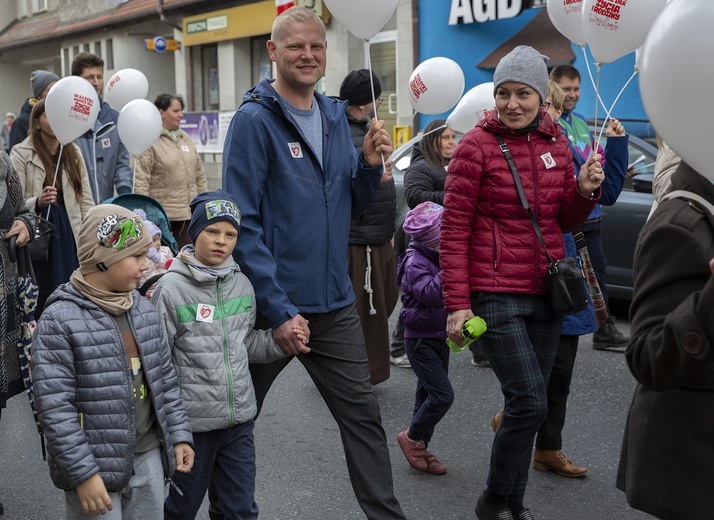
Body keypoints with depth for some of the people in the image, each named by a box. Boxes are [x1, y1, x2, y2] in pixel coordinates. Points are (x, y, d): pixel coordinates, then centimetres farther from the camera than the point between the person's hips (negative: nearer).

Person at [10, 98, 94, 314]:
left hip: (69, 236, 4)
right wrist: (38, 202, -29)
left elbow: (86, 200, 11)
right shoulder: (21, 153, -5)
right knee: (40, 303, -1)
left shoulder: (73, 151, 9)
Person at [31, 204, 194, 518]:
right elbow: (55, 408, -17)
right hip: (95, 467, -6)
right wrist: (82, 473, -18)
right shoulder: (59, 320, -15)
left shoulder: (143, 310, 6)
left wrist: (179, 435, 8)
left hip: (148, 457, 6)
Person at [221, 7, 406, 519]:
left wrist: (370, 165, -7)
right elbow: (242, 223, -16)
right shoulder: (255, 120, -12)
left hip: (334, 304, 5)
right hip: (273, 305, -5)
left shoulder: (336, 116, 8)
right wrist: (278, 310, -20)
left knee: (364, 415, 9)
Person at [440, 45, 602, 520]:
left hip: (546, 294, 6)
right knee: (531, 403, -10)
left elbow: (567, 222, 15)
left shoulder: (555, 143, 8)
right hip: (496, 296, -5)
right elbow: (454, 232, -8)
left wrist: (585, 191, -7)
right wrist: (457, 305, -12)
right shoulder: (476, 146, -8)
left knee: (529, 405, 12)